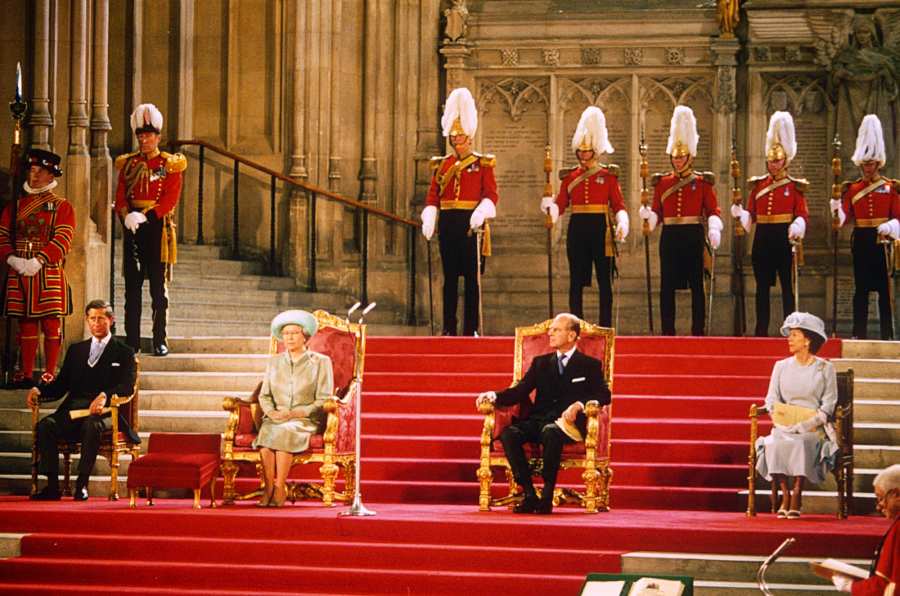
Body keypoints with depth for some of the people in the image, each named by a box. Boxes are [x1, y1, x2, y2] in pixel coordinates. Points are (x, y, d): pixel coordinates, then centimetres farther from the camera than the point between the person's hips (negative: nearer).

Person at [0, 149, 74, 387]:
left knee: (51, 324, -3)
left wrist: (38, 261, -21)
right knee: (26, 325, 7)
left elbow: (62, 240, -10)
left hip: (49, 273, -3)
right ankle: (25, 375, 11)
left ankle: (49, 375, 0)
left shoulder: (62, 207, 2)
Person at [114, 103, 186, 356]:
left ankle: (160, 341, 2)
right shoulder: (128, 164, 11)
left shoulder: (170, 164, 1)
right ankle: (132, 341, 7)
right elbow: (120, 196, 5)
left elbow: (171, 198, -9)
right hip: (132, 228, 3)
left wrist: (145, 217, -19)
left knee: (158, 287, -1)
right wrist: (127, 216, -15)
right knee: (132, 287, 4)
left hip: (157, 226, -3)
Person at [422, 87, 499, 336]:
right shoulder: (442, 165, 12)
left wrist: (480, 213, -24)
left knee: (472, 276, -1)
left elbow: (491, 195, -6)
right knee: (449, 276, 5)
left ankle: (471, 328, 2)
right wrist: (428, 220, -8)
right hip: (448, 223, 3)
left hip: (471, 223, -3)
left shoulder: (483, 164, 2)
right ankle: (449, 327, 7)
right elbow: (432, 197, 7)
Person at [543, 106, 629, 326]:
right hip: (577, 228, 2)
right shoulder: (570, 176, 9)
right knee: (576, 281, 3)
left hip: (600, 228, -2)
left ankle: (605, 327, 2)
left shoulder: (608, 175, 3)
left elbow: (619, 205, 0)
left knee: (604, 281, -1)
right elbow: (560, 205, 6)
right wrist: (550, 207, -17)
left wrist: (622, 223, -19)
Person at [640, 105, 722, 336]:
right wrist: (647, 214, -15)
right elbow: (657, 214, 8)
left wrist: (714, 229, -22)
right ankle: (668, 332, 6)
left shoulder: (702, 182, 2)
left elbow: (713, 211, -4)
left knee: (696, 285, 1)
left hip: (693, 237, -2)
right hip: (670, 237, 2)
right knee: (667, 286, 1)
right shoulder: (662, 182, 9)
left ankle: (698, 331, 4)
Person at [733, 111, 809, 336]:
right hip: (763, 239, 4)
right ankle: (761, 330, 10)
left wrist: (798, 227, -27)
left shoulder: (794, 186, 1)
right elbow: (751, 214, 10)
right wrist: (740, 214, -12)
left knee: (787, 286, -2)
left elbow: (802, 214, -6)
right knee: (762, 286, 6)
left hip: (784, 238, -4)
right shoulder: (758, 184, 11)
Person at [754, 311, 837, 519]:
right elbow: (772, 400, 10)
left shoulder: (825, 368, 5)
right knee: (774, 445, -31)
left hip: (813, 427, -3)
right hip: (785, 426, 3)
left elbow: (828, 403, -1)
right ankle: (784, 494, -23)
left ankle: (797, 494, -28)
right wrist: (783, 421, -8)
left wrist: (807, 425, -14)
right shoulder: (781, 366, 15)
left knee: (801, 444, -36)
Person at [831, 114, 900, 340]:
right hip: (861, 240, 2)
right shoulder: (853, 188, 8)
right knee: (861, 287, 4)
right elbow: (844, 216, -1)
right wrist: (837, 209, -22)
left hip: (881, 239, -2)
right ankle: (859, 333, 7)